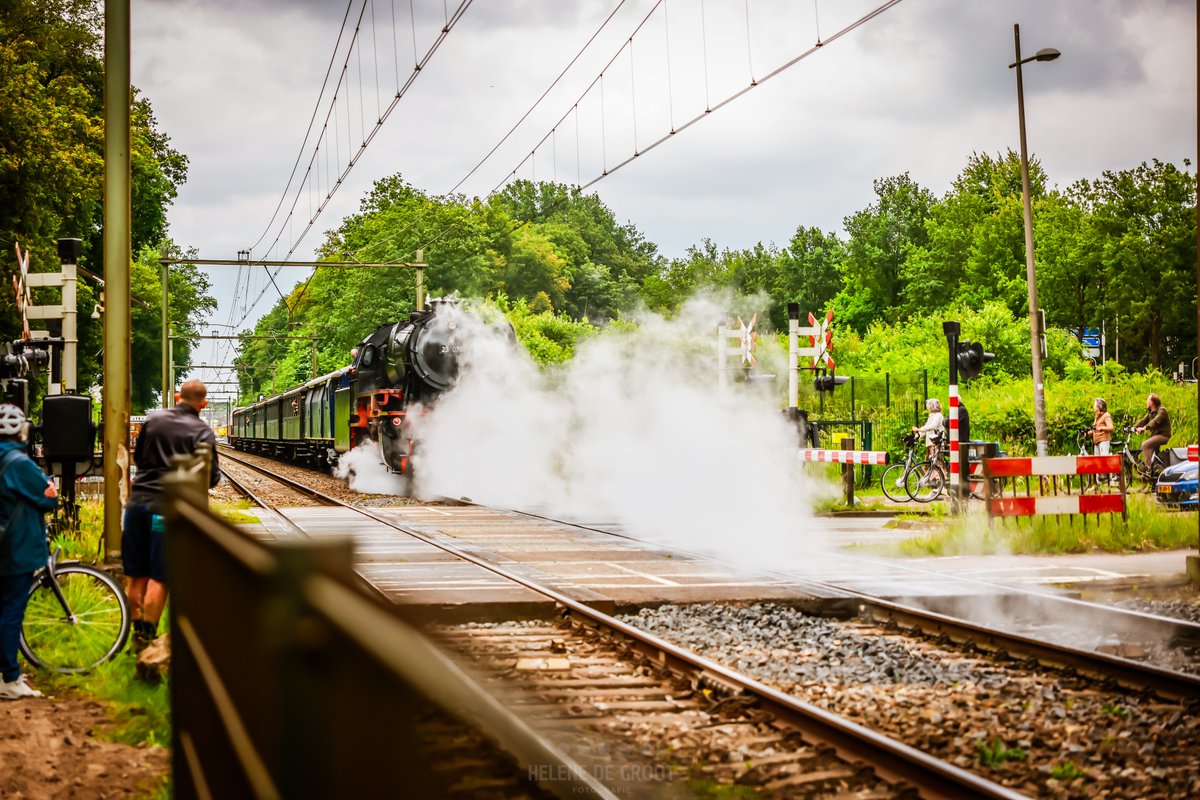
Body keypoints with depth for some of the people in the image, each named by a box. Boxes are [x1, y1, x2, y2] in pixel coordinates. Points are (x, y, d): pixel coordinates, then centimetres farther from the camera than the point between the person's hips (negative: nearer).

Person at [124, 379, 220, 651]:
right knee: (159, 577, 1)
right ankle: (147, 635, 1)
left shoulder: (153, 418, 7)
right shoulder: (203, 432, -5)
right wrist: (217, 474, 16)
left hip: (138, 502, 4)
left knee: (135, 575, 12)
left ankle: (137, 631, 21)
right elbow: (211, 477, -6)